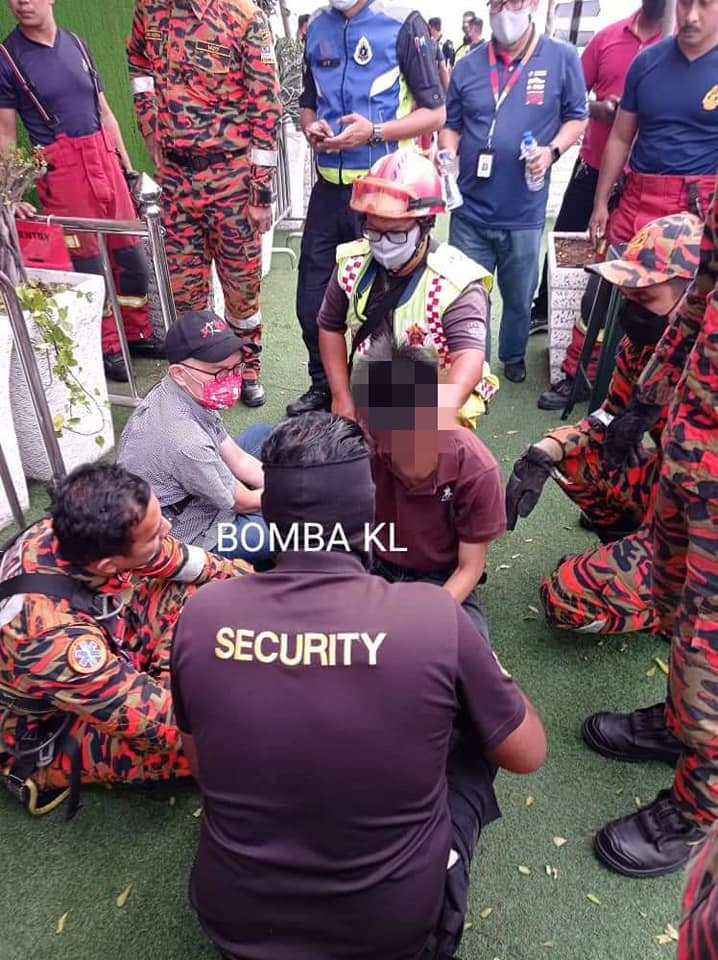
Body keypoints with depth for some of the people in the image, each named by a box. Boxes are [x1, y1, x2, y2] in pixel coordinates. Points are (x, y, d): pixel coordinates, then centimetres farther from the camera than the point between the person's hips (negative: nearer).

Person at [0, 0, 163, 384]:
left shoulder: (76, 44, 13)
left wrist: (128, 167, 14)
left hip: (104, 160, 5)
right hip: (61, 170, -5)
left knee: (131, 254, 7)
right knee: (87, 263, 0)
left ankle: (139, 334, 23)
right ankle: (108, 349, 13)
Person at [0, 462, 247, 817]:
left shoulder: (71, 532, -23)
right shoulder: (54, 636, -44)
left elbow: (176, 559, -5)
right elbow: (155, 719, -33)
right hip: (48, 734, -6)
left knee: (189, 588, -5)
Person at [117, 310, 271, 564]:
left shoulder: (190, 393, -13)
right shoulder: (185, 441, -37)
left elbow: (237, 458, 0)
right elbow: (242, 502, -21)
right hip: (185, 538, -9)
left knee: (262, 433, 14)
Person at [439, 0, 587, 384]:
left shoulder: (562, 58, -1)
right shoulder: (467, 66, 6)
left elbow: (576, 118, 5)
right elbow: (451, 125, 12)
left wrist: (552, 150, -14)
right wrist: (447, 153, -9)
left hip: (524, 212, -1)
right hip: (470, 210, 1)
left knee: (519, 297, 15)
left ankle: (513, 356, 40)